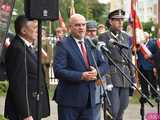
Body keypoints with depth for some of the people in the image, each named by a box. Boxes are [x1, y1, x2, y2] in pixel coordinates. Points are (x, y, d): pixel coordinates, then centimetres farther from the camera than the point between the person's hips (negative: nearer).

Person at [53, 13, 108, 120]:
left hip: (89, 99, 6)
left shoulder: (91, 44, 13)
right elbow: (58, 71, -16)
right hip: (69, 100, -6)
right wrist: (81, 76, -22)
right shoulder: (63, 45, -7)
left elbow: (104, 64, 15)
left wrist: (97, 71, -8)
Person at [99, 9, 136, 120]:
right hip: (112, 76, -6)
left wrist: (133, 78, 15)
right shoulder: (104, 37, -4)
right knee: (113, 110, -9)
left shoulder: (126, 37, 14)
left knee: (123, 106, 10)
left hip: (125, 77, 6)